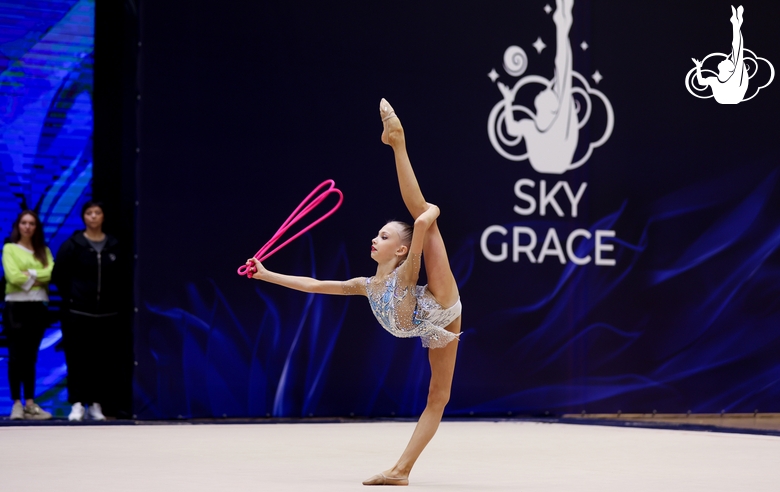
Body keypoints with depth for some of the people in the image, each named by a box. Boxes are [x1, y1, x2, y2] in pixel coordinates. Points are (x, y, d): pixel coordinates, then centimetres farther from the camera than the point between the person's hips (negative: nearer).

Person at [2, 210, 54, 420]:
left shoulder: (44, 251, 13)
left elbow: (51, 273, -5)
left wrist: (29, 274, -14)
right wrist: (38, 278, -5)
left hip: (38, 306, 4)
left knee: (31, 357, 6)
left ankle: (30, 404, 7)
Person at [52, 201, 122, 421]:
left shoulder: (114, 246, 3)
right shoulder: (73, 245, -2)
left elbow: (121, 275, 11)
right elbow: (58, 275, 3)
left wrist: (115, 298, 3)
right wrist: (70, 297, -1)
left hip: (107, 312, 2)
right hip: (77, 312, -2)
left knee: (102, 359, 3)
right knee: (77, 358, -4)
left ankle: (96, 404, 11)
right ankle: (77, 404, -1)